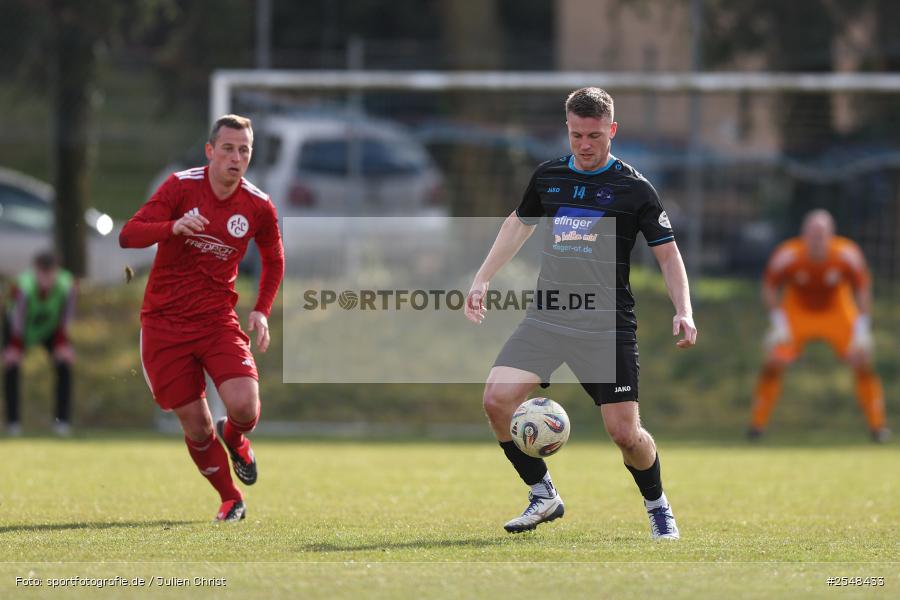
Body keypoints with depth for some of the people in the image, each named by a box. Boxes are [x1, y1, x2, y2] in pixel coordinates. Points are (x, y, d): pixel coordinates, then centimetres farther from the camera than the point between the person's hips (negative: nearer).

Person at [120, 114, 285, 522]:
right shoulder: (182, 186, -8)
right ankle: (230, 500, 21)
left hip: (218, 320, 1)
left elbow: (274, 261, 17)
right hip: (165, 320, -1)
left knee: (245, 406, -20)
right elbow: (128, 235, -16)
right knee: (195, 425, -2)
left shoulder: (258, 207, -2)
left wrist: (261, 311, 3)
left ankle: (235, 438, 18)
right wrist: (174, 227, -35)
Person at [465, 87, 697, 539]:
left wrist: (683, 311, -13)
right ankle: (543, 497, 3)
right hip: (546, 317, 4)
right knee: (497, 399, -14)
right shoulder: (548, 176, 9)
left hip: (607, 327, -4)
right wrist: (482, 281, 21)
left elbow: (667, 254, 0)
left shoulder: (634, 188, -3)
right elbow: (519, 224, 26)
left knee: (625, 433, -9)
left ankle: (657, 506, 20)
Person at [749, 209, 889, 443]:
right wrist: (778, 323, -18)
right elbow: (770, 287, -10)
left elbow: (862, 289, -10)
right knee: (774, 363, -16)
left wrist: (862, 328, -16)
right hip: (797, 313, -1)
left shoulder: (847, 254, -25)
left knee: (863, 362, -12)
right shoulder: (787, 255, -27)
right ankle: (757, 423, 1)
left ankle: (877, 424, 2)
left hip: (836, 312, 1)